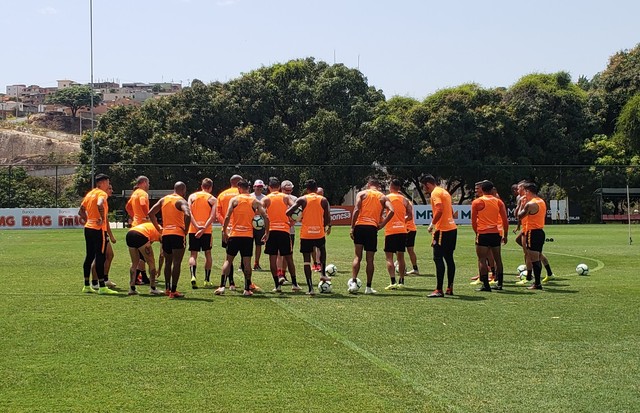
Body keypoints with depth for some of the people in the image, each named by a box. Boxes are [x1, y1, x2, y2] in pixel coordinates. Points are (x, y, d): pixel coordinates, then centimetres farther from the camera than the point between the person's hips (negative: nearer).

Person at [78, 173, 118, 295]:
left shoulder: (89, 194, 16)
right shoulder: (102, 193, -10)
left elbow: (81, 211, 19)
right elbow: (100, 205, -32)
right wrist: (102, 218, -21)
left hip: (88, 228, 9)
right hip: (98, 230, -9)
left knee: (89, 256, 13)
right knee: (100, 257, -6)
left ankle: (87, 285, 18)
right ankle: (102, 287, -6)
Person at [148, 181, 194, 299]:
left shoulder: (163, 199, 13)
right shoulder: (181, 201, -5)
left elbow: (151, 213, 13)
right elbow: (187, 215, -23)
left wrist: (158, 228, 18)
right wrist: (185, 230, -11)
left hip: (165, 233, 6)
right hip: (177, 234, -6)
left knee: (168, 262, 18)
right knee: (177, 263, -3)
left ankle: (167, 289, 21)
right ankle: (173, 291, -7)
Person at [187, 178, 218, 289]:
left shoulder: (192, 196, 7)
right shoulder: (212, 199, 1)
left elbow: (189, 213, -5)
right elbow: (212, 216, -11)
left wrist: (197, 226, -11)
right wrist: (203, 229, -14)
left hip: (193, 229, 1)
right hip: (206, 230, -1)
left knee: (193, 254, 5)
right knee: (208, 254, 13)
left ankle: (193, 276, -18)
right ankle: (207, 280, 13)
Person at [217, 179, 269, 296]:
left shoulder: (234, 200, 0)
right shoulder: (255, 202, 4)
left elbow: (227, 217, -9)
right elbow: (266, 218, -2)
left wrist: (224, 231, -1)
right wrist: (266, 233, 6)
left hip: (234, 234, -1)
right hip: (248, 235, 1)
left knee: (228, 260, 7)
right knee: (247, 261, 5)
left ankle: (222, 286, 0)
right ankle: (247, 289, 4)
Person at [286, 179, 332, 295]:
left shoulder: (302, 199, -2)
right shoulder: (323, 200, 2)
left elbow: (288, 213, -12)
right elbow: (327, 219, 1)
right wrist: (328, 227, 21)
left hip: (306, 234, -2)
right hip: (319, 233, 2)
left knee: (307, 260, 5)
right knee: (322, 249, 34)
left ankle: (310, 288, -2)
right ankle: (322, 273, 26)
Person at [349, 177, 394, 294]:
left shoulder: (361, 194, 8)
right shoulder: (383, 197, 11)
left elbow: (356, 210, -5)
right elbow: (391, 211, -6)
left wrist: (352, 227, -3)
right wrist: (381, 225, 0)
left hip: (359, 226, 0)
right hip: (372, 228, 0)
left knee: (358, 257, 7)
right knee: (370, 259, 6)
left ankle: (353, 283, -6)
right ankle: (368, 287, 8)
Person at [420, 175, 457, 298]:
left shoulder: (435, 193, -10)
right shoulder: (444, 192, 18)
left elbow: (439, 210, -24)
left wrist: (432, 224, -13)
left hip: (443, 230, -9)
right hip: (452, 228, 9)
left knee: (438, 259, -8)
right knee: (449, 258, 13)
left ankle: (439, 290, -11)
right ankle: (449, 288, 16)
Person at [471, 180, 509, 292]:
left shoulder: (477, 202, -3)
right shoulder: (498, 201, 6)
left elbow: (473, 221, -1)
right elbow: (505, 220, 5)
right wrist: (505, 235, 13)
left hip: (483, 234, -4)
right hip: (496, 233, 4)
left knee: (482, 260, -1)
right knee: (498, 259, 15)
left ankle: (485, 285, -7)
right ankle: (499, 283, 19)